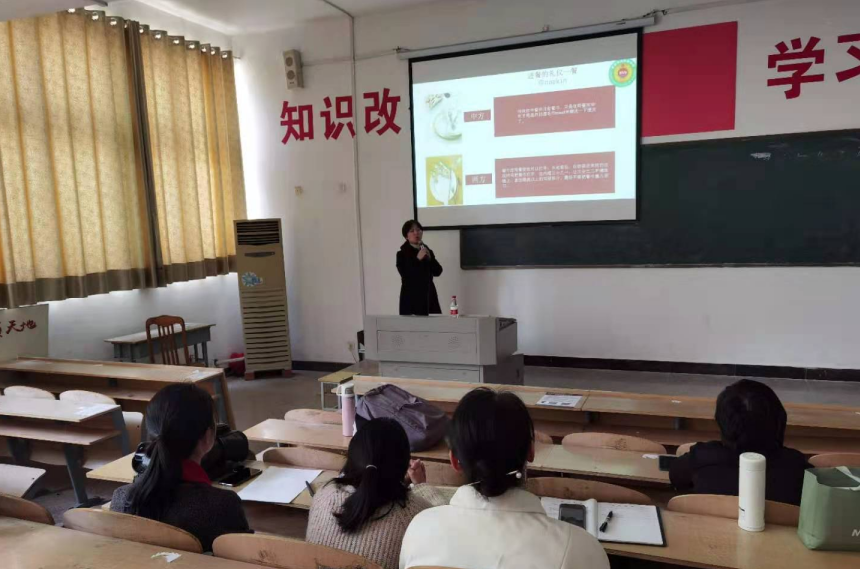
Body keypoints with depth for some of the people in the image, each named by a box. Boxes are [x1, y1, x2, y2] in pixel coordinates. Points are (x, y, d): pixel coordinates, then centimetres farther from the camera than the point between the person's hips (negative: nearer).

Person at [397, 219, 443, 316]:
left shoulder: (427, 251, 14)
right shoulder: (402, 254, -1)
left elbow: (438, 271, 7)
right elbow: (405, 273, -14)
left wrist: (430, 258, -8)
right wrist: (417, 259, -18)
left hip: (429, 295, 5)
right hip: (411, 297, -5)